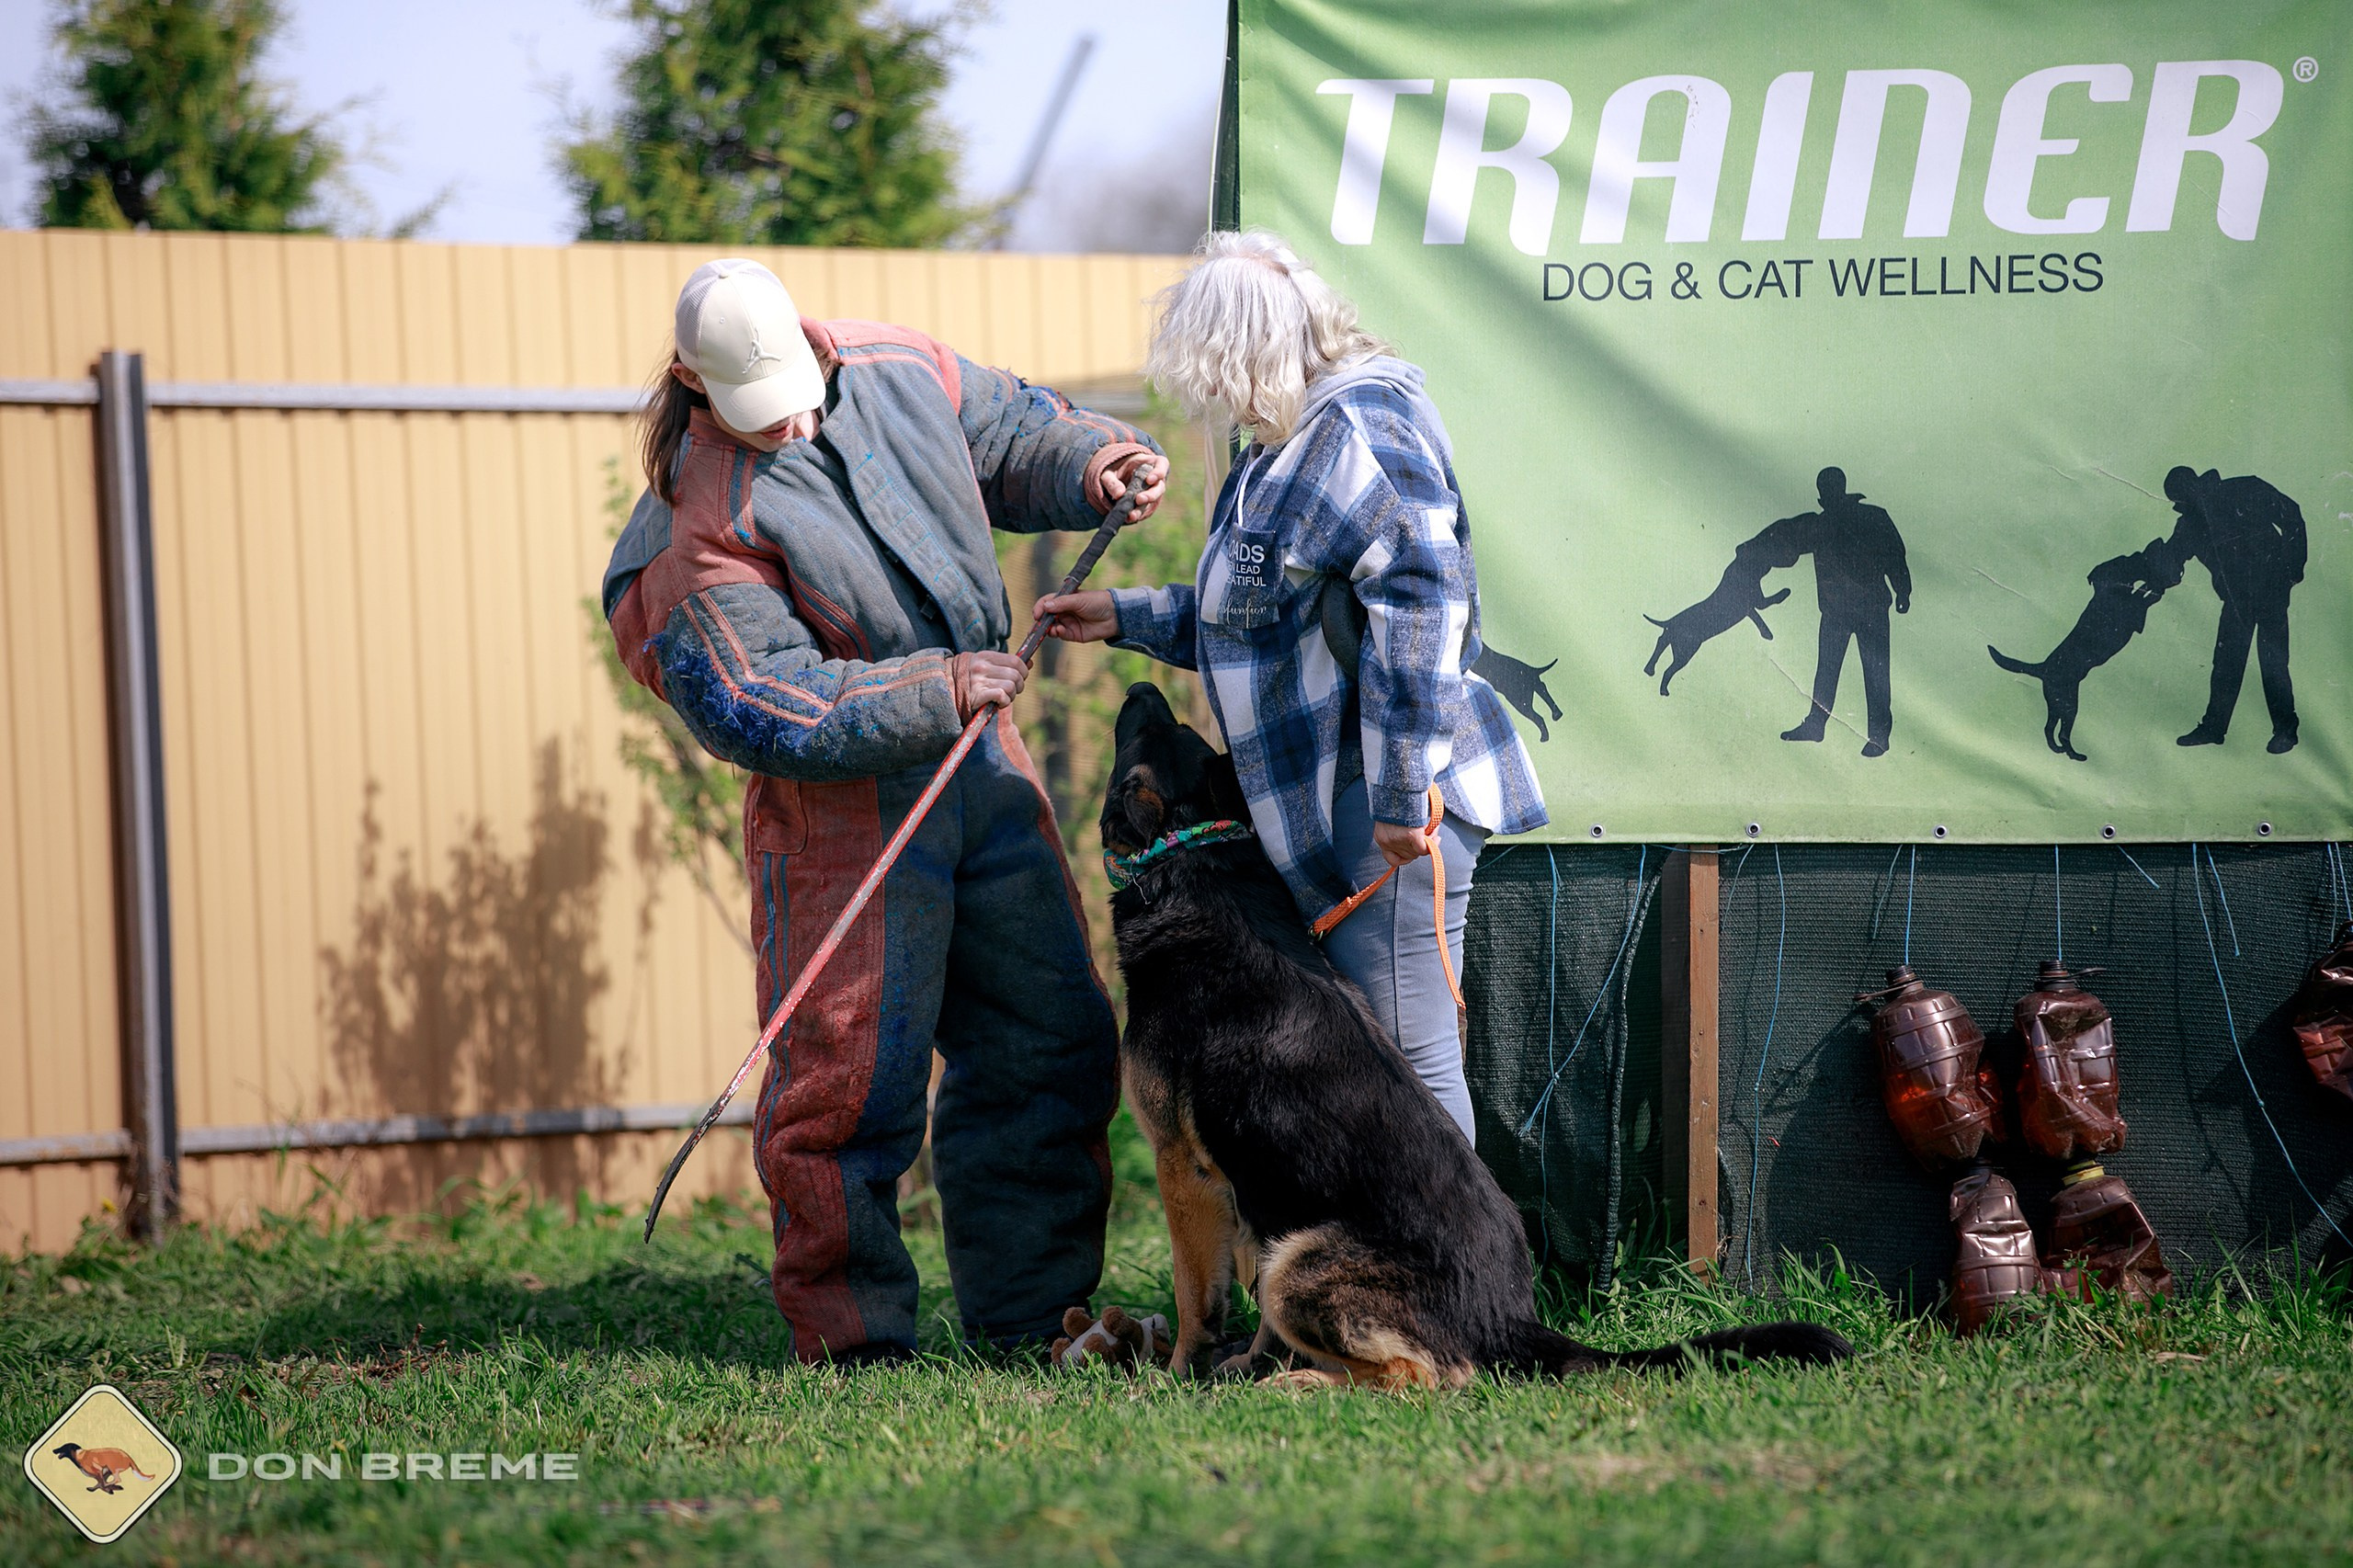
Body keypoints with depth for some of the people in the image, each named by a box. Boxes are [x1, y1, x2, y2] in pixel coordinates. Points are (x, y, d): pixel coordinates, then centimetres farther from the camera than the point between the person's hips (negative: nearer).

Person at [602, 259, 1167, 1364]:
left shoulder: (892, 370, 0)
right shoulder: (699, 523, -19)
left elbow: (1007, 431, 16)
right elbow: (760, 709, -23)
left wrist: (1095, 462, -5)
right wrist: (932, 692, -26)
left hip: (983, 763, 7)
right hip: (841, 803, -7)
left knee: (1052, 1040, 10)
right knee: (853, 1073, -8)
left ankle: (1034, 1311, 20)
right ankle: (849, 1338, 4)